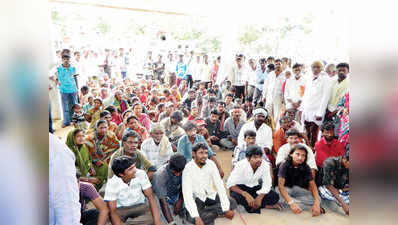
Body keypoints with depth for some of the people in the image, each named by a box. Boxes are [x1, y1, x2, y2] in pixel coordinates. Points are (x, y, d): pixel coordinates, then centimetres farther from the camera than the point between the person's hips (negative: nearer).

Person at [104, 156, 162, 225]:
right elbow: (112, 211, -23)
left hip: (140, 206, 1)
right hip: (121, 209, -1)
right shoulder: (112, 184, -23)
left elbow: (150, 197, -20)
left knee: (152, 219, -27)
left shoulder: (141, 174, -21)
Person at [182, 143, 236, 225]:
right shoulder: (188, 169, -22)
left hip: (211, 195, 4)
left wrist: (226, 209, -24)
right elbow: (187, 194, -28)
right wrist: (196, 217, -38)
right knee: (192, 218, -31)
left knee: (232, 203, -16)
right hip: (197, 199, -3)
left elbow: (219, 185, -16)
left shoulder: (211, 164, -12)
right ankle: (216, 211, -6)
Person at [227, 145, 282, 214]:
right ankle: (266, 206, -16)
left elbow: (267, 184, -12)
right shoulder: (241, 165, -27)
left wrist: (260, 197, -28)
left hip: (255, 188, 2)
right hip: (240, 188, -2)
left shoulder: (265, 165, -19)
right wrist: (246, 194, -40)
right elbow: (230, 184, -27)